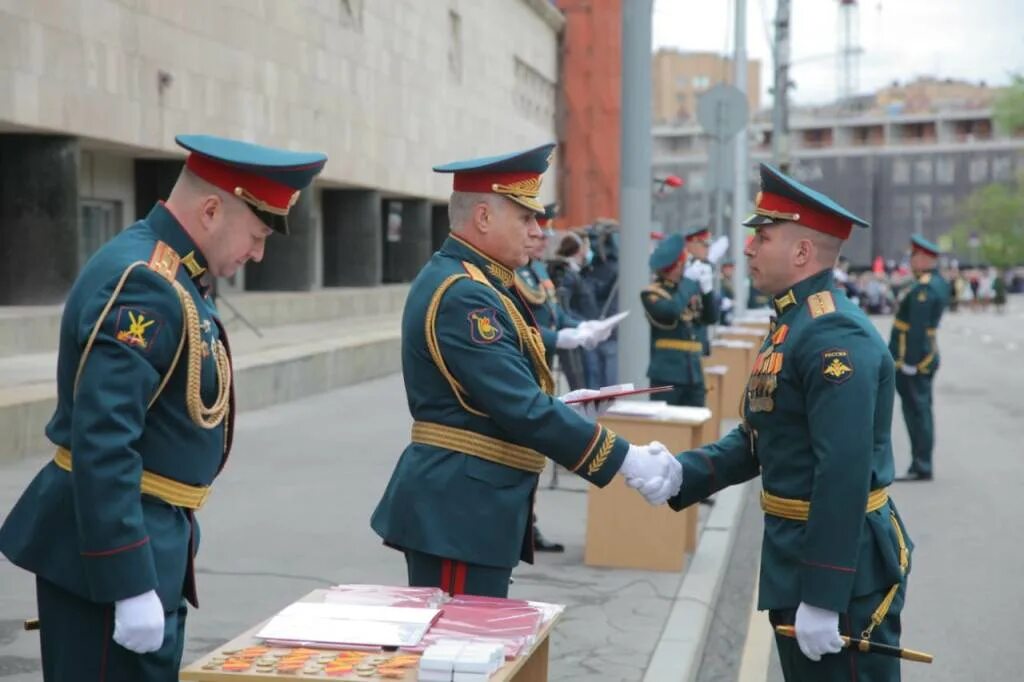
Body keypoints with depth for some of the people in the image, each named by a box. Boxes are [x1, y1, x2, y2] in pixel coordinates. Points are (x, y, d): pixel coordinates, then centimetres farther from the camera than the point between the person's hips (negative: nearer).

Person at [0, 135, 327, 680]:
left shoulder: (166, 276, 11)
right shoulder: (143, 285, -21)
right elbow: (102, 445, -26)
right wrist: (130, 586, -26)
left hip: (150, 540, 10)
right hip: (111, 552, -10)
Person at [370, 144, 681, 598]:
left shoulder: (474, 283, 13)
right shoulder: (461, 295, -19)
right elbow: (522, 410, -25)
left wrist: (560, 408, 8)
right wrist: (625, 460, -22)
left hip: (475, 505, 10)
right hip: (459, 508, -10)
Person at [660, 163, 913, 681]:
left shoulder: (835, 336, -21)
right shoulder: (791, 325, 12)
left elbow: (844, 474, -26)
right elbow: (756, 439, 14)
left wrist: (822, 597, -26)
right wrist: (683, 473, -2)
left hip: (841, 567, -10)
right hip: (793, 559, 10)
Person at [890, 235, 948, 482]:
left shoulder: (923, 289, -19)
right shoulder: (939, 283, 12)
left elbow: (917, 329, -23)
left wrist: (909, 362, -22)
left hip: (913, 360, -10)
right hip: (927, 357, 10)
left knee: (916, 411, -5)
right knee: (920, 411, 14)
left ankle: (921, 468, 0)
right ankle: (921, 464, 21)